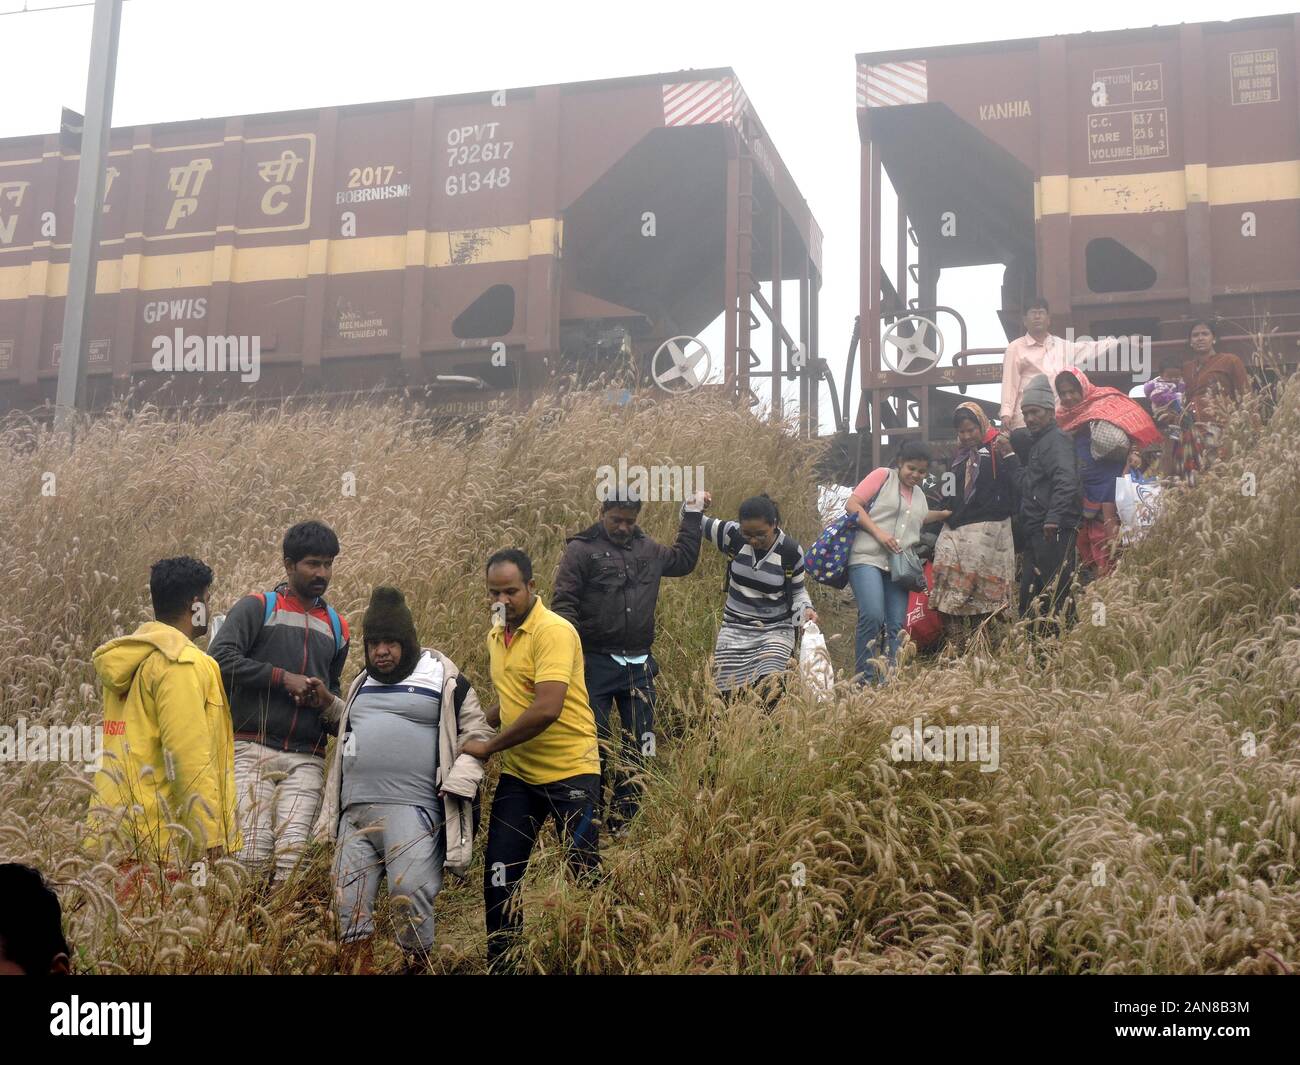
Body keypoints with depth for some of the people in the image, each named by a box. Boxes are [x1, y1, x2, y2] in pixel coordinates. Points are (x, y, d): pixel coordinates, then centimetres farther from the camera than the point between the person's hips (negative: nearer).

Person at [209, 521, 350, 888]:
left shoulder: (336, 626, 18)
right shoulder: (258, 607, 4)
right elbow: (221, 658, -11)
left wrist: (326, 700, 7)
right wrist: (283, 678, -12)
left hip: (306, 760, 4)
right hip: (253, 751, -3)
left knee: (294, 855, -9)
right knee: (252, 852, -11)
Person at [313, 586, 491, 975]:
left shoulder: (444, 677, 2)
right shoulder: (363, 682, 23)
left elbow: (476, 733, 3)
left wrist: (458, 783, -8)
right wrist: (328, 704, 20)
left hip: (411, 809, -6)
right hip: (355, 811, 6)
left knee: (411, 897, -16)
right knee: (348, 903, 3)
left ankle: (417, 965, 0)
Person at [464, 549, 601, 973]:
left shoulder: (554, 632, -17)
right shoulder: (496, 635, 8)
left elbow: (547, 709, -27)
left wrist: (488, 747, -18)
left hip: (569, 772, -7)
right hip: (517, 774, 7)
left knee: (585, 872, 3)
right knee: (499, 873, 5)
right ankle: (500, 964, 18)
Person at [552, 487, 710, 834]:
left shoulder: (646, 548, 11)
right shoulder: (582, 549, -6)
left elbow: (683, 560, 29)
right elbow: (563, 603, -10)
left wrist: (692, 515, 25)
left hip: (639, 666, 5)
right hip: (595, 664, -5)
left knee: (639, 745, 7)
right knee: (594, 743, -3)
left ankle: (623, 824, 17)